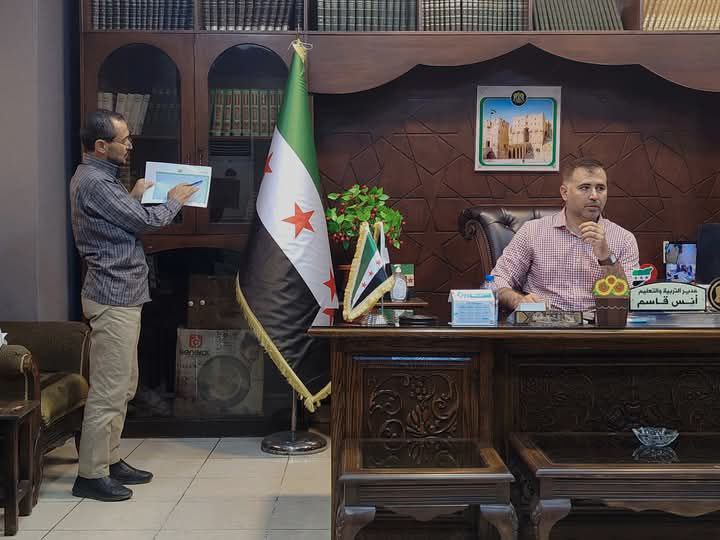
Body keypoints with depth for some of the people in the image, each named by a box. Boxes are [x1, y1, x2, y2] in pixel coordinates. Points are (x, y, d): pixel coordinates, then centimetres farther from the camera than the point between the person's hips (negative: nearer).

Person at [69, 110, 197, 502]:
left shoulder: (95, 176, 15)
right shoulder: (94, 182, -18)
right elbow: (145, 221, -16)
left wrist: (134, 196, 17)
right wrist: (174, 201, 1)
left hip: (121, 294, 11)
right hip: (114, 297, -11)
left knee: (124, 385, 17)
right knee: (108, 389, -4)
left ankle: (109, 460, 26)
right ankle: (90, 475, 5)